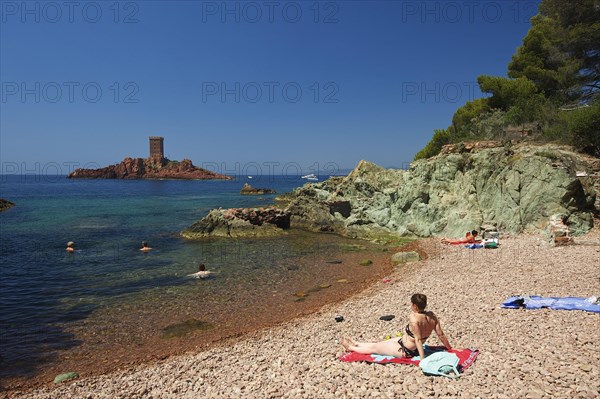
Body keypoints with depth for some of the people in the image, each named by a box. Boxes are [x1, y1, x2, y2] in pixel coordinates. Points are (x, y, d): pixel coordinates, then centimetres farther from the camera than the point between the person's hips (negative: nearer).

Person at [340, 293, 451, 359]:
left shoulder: (414, 318, -32)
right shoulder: (432, 316, -10)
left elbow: (418, 339, -33)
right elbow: (441, 335, -5)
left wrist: (423, 359, -32)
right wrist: (450, 349, 8)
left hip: (404, 351, -8)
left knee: (374, 347, 12)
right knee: (380, 343, 24)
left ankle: (351, 347, 34)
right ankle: (356, 344, 44)